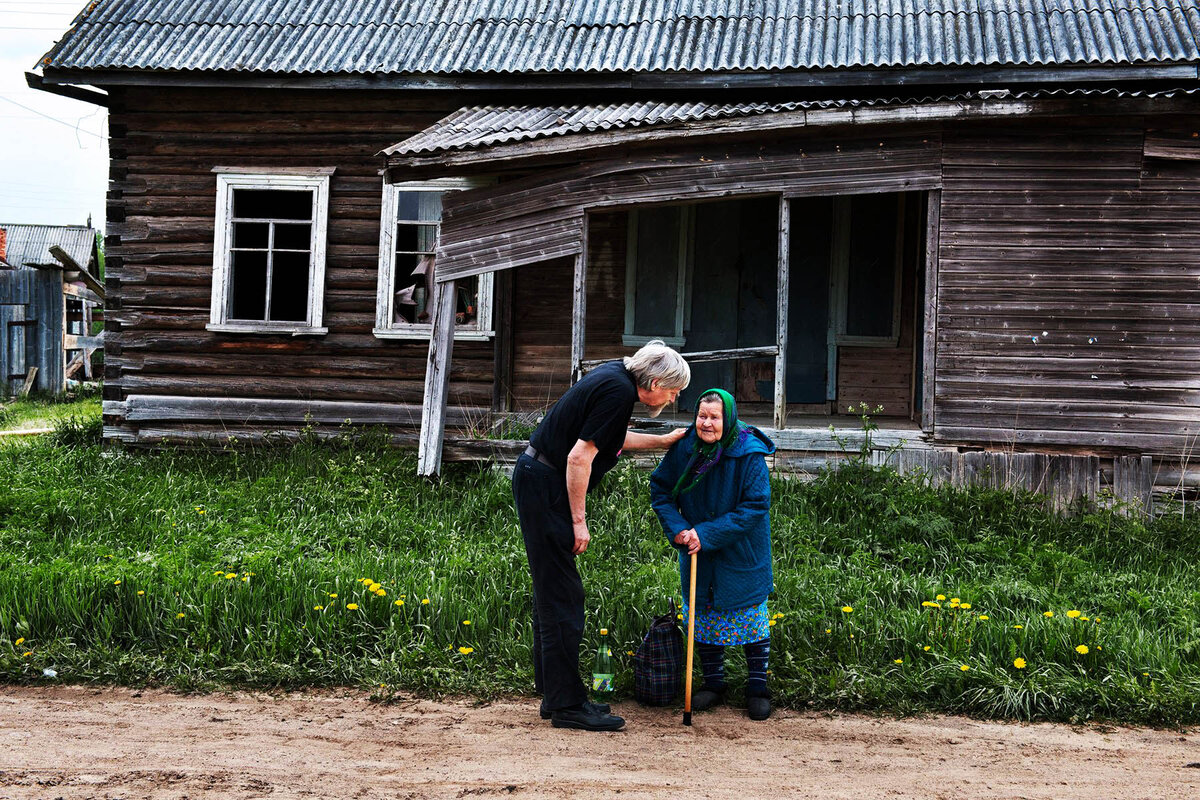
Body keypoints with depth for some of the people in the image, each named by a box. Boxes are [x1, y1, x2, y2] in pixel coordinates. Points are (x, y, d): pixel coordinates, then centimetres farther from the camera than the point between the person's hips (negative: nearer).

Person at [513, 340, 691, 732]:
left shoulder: (615, 375, 12)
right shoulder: (618, 392, -18)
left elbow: (611, 437, 30)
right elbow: (580, 457, -22)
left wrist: (664, 441, 35)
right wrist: (579, 520, -16)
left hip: (538, 482, 11)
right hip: (544, 488, -11)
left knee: (553, 592, 14)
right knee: (561, 596, -7)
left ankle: (554, 693, 20)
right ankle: (566, 704, -3)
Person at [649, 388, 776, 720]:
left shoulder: (749, 454, -20)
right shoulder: (684, 449, -10)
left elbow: (755, 506, -21)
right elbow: (660, 490, 1)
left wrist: (708, 534, -25)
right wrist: (677, 528, -16)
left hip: (742, 553, -3)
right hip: (698, 553, 3)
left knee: (750, 616, 4)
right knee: (703, 615, 9)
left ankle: (757, 687, 17)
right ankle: (713, 683, 24)